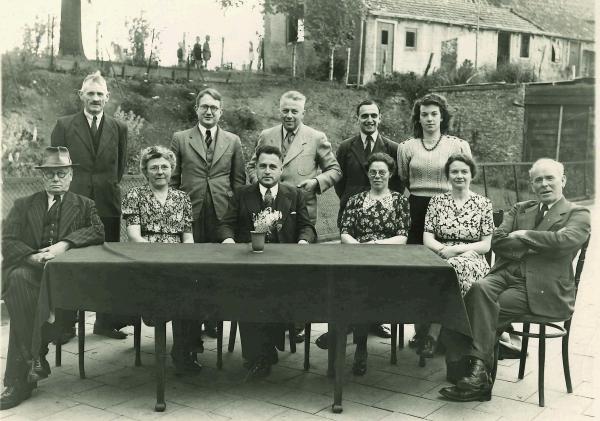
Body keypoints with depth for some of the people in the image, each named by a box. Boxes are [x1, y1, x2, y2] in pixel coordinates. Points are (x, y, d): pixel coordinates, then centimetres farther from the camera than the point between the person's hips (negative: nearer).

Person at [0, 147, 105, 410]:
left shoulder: (84, 205, 21)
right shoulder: (23, 205, 22)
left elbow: (98, 231, 2)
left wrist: (65, 244, -14)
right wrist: (34, 256, -13)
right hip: (28, 268, 1)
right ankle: (34, 358, -30)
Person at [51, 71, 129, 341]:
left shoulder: (119, 128, 9)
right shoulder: (64, 126, 3)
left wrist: (109, 187, 6)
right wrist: (68, 191, 2)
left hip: (108, 205, 2)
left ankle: (106, 322, 17)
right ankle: (66, 325, 11)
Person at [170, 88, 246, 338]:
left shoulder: (233, 142, 11)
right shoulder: (180, 139, 8)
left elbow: (239, 181, 12)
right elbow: (173, 179, 9)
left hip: (222, 214, 1)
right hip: (190, 214, -1)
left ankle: (213, 321, 16)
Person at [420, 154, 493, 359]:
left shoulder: (483, 203, 10)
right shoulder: (437, 201, 14)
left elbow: (486, 244, 4)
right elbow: (428, 239, 7)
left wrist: (455, 250, -10)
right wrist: (444, 250, -15)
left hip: (472, 261, -1)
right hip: (441, 259, 1)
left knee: (454, 268, -37)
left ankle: (433, 334, -32)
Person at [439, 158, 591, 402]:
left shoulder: (578, 215, 9)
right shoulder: (519, 210, 23)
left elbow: (564, 241, -14)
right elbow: (497, 241, 7)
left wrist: (524, 235, -5)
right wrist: (535, 246, -5)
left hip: (542, 289, -4)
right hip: (505, 275, 4)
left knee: (485, 313, -26)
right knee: (479, 289, -29)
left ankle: (477, 374, -15)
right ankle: (477, 369, -27)